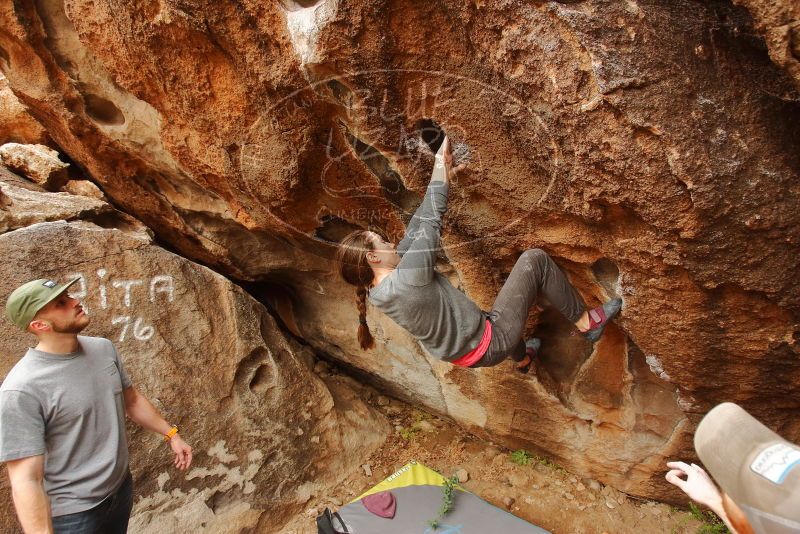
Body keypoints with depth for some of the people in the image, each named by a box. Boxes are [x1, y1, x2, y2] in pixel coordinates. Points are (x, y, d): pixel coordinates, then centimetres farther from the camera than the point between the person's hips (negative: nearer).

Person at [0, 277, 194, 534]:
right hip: (72, 513, -6)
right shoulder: (22, 390, -24)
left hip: (121, 488, 6)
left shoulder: (104, 348, -4)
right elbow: (25, 480, -23)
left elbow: (132, 400, 10)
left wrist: (171, 434, 10)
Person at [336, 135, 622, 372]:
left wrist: (442, 178, 1)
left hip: (466, 352, 9)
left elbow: (415, 231, 0)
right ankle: (585, 321, 12)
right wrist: (440, 172, -11)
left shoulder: (379, 291, -3)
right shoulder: (406, 281, -31)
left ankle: (523, 358, 67)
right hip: (489, 346, -9)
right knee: (534, 260, -7)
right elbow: (429, 224, -23)